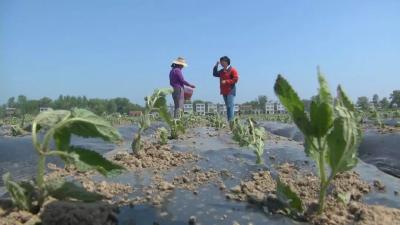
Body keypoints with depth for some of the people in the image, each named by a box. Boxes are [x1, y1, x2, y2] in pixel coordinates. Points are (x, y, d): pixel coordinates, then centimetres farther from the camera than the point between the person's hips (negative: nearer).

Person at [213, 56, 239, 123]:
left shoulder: (232, 70, -5)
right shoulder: (221, 71, 17)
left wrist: (226, 81, -15)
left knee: (230, 106, -14)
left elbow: (235, 79, -12)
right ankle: (228, 120, 13)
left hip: (230, 91, -7)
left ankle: (231, 120, -15)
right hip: (224, 91, 7)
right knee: (227, 106, 9)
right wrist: (216, 66, 11)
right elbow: (215, 74, 21)